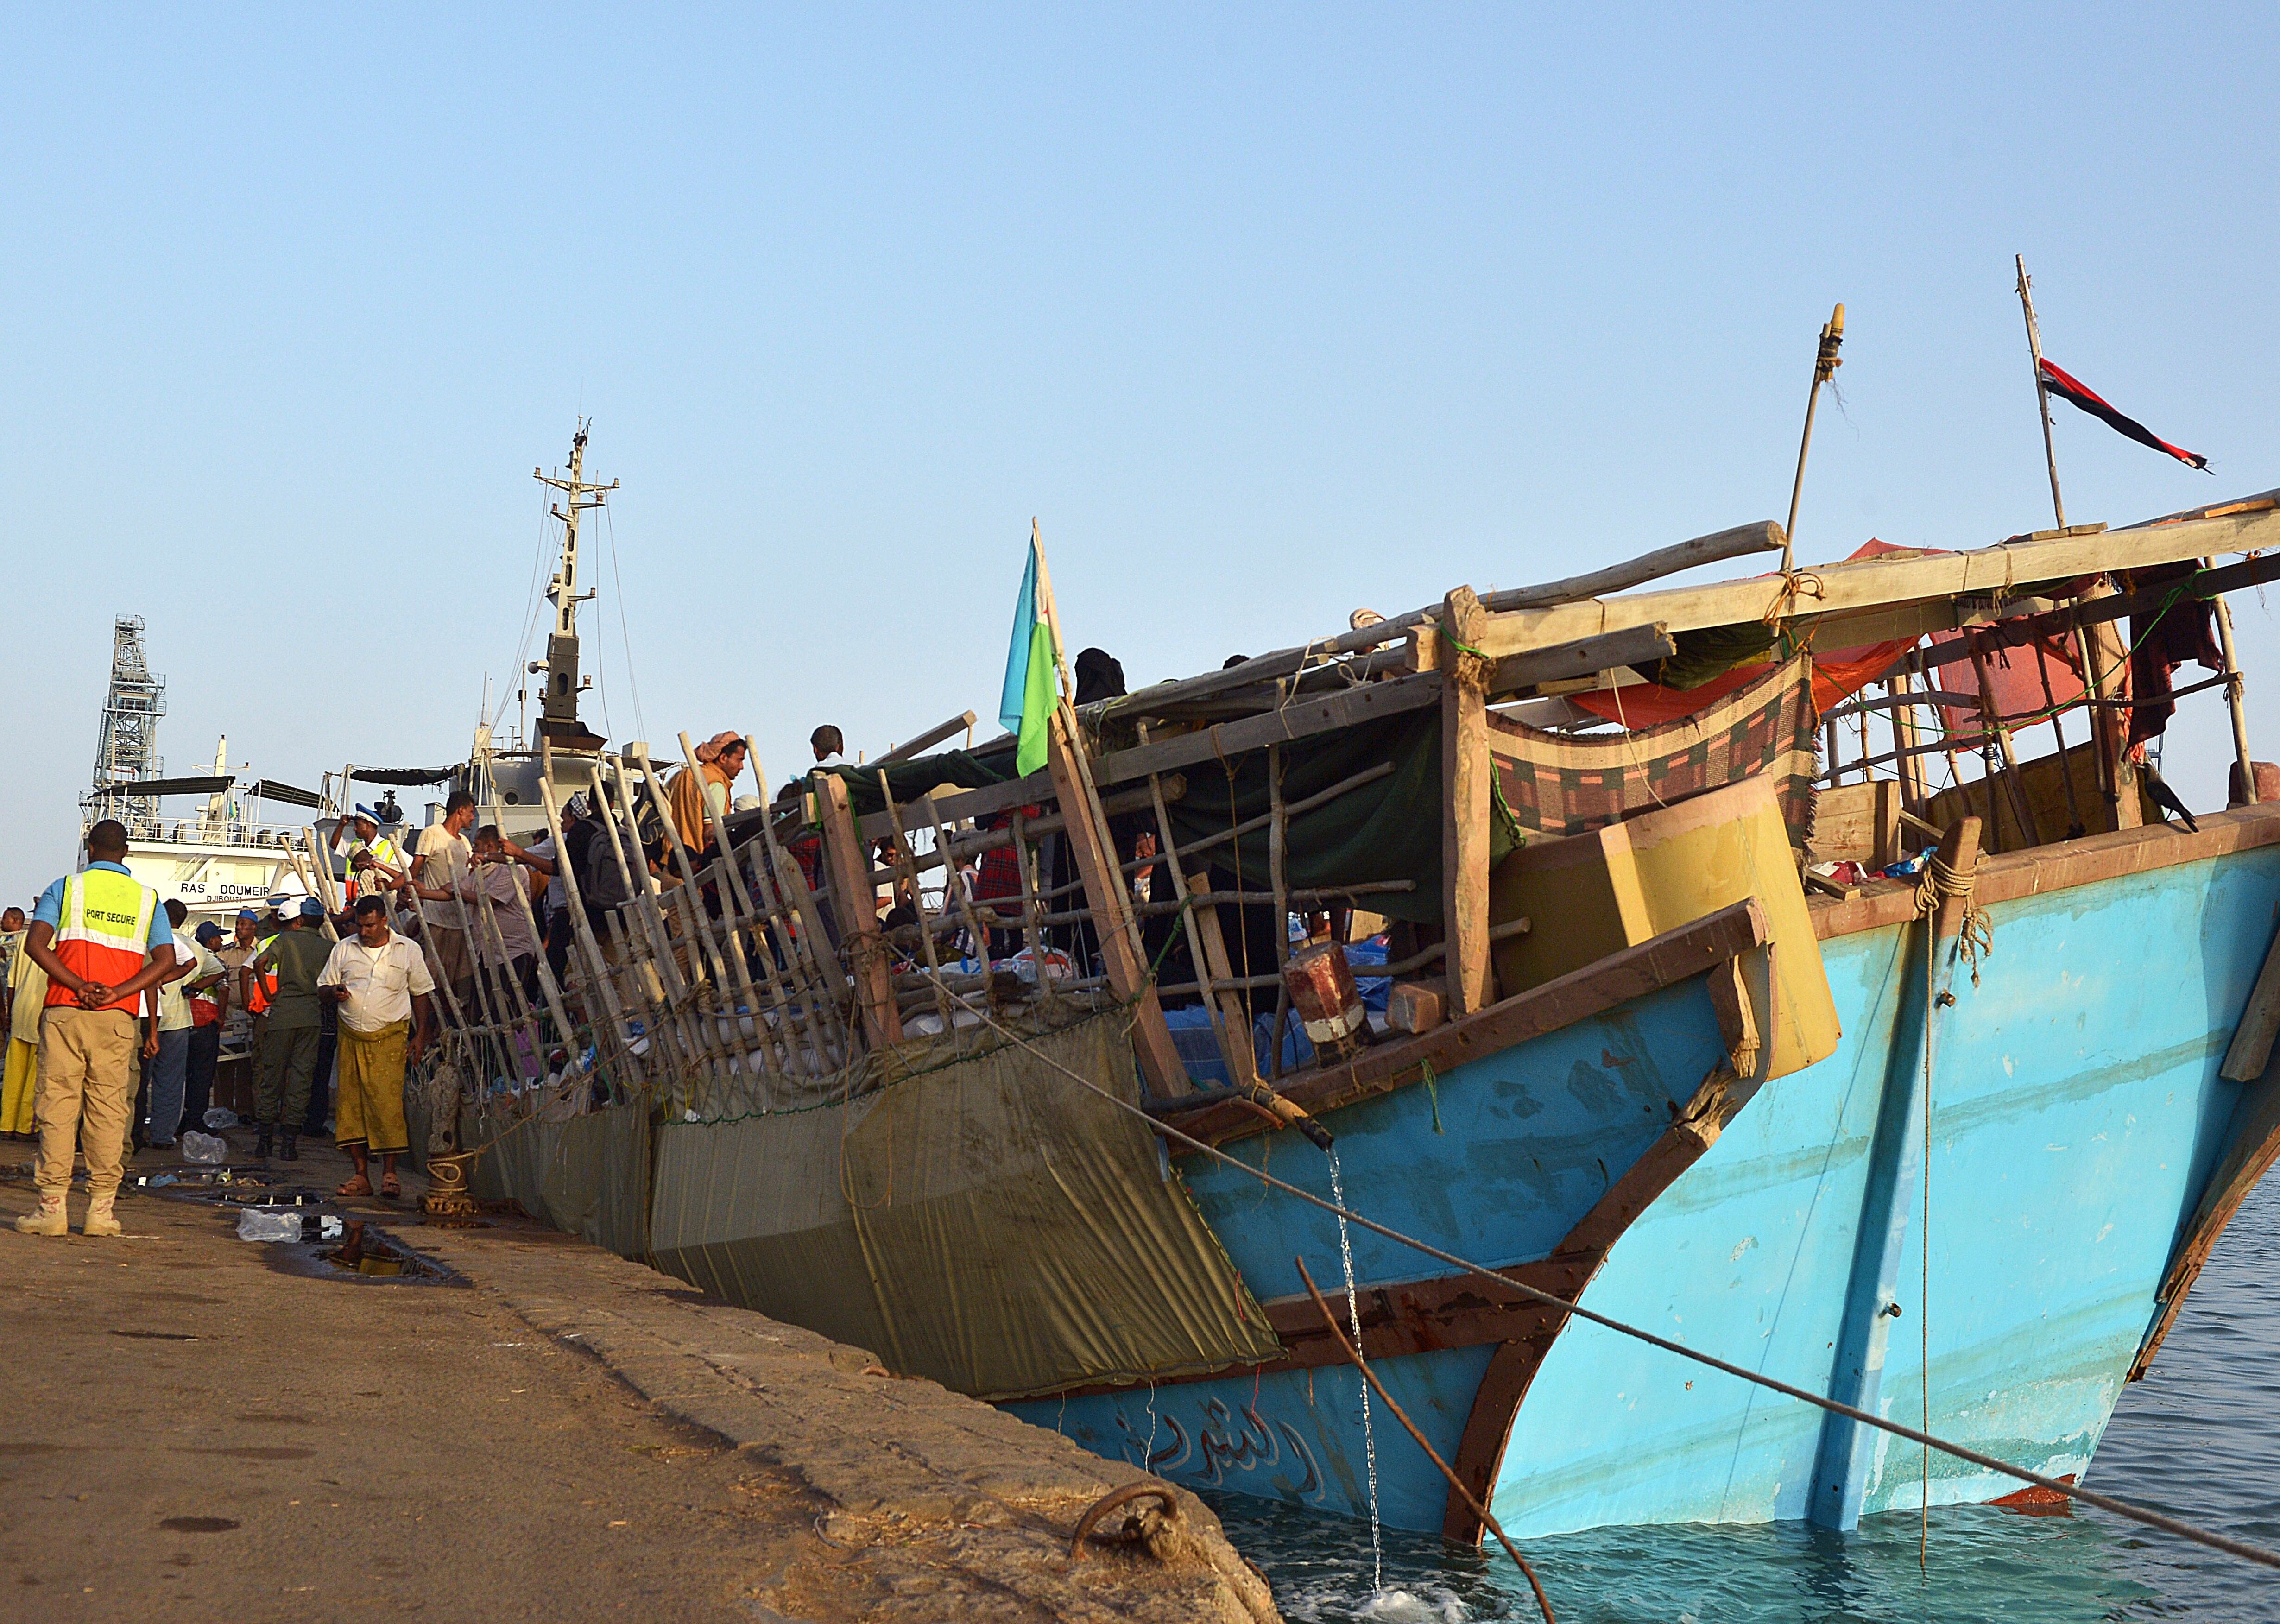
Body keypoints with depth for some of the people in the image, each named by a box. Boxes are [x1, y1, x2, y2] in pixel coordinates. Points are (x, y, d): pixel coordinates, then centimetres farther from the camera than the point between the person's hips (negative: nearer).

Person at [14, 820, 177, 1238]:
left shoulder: (66, 887, 6)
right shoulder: (147, 898, 11)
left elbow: (35, 943, -8)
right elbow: (165, 960, -1)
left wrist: (78, 985, -11)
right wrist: (116, 993, -8)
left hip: (65, 1012, -1)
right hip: (117, 1017, 1)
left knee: (57, 1105, 1)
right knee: (109, 1109, 4)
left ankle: (52, 1206, -1)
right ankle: (102, 1209, 2)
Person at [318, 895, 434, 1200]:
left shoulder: (408, 950, 6)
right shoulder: (343, 949, 12)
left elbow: (420, 994, 10)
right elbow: (325, 987, 17)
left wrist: (420, 1035, 2)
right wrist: (334, 993, -8)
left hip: (390, 1036, -3)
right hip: (352, 1038, 3)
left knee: (388, 1103, -11)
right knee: (351, 1104, 0)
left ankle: (389, 1174, -6)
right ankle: (361, 1175, 5)